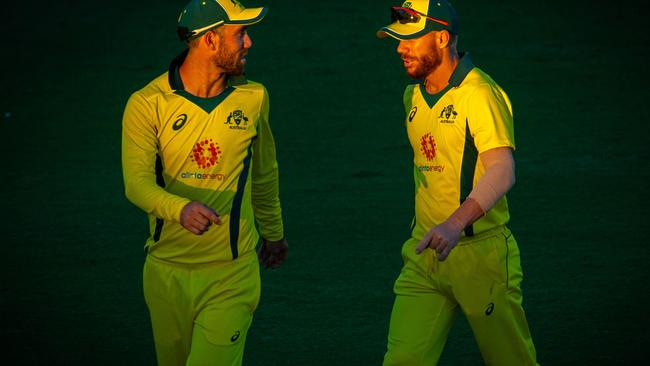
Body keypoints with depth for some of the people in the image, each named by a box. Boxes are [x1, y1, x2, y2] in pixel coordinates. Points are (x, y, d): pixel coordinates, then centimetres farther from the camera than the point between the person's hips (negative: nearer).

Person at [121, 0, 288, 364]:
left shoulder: (253, 98, 2)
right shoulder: (148, 104, -8)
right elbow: (137, 182, -19)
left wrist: (273, 233, 29)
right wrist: (181, 208, -39)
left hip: (231, 272, 0)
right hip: (167, 271, 0)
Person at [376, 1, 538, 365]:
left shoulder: (479, 93, -15)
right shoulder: (414, 96, 12)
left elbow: (502, 171, -27)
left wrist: (456, 224, -41)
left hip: (480, 253, -7)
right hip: (425, 252, 7)